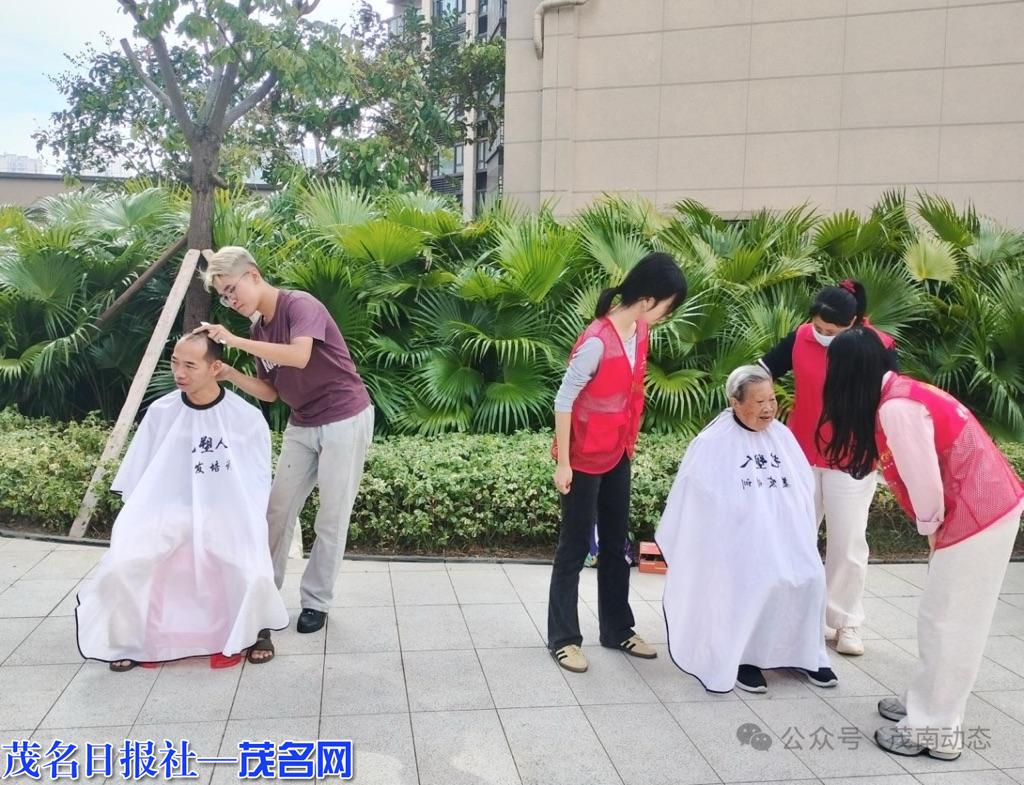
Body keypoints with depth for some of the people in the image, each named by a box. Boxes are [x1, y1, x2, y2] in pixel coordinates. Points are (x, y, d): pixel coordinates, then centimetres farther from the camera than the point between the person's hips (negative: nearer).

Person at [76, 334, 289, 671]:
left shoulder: (247, 418, -6)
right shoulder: (159, 413, 0)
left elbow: (258, 483, 1)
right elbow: (137, 477, 8)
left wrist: (242, 525, -11)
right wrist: (138, 521, -2)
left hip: (228, 514, -2)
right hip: (167, 511, 2)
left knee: (254, 576, -27)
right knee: (121, 566, -24)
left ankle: (256, 627, 8)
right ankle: (129, 639, 5)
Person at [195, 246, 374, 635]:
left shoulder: (301, 305, -16)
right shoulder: (258, 330, 6)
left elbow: (299, 356, -35)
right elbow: (271, 392, 7)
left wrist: (234, 341, -33)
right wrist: (229, 373, -10)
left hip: (345, 419, -7)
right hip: (302, 424, 8)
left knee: (332, 516, 1)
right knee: (278, 508, 8)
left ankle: (315, 601, 13)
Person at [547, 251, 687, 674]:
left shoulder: (640, 331, -1)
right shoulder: (597, 342, -26)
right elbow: (563, 401, -22)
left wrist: (628, 443, 16)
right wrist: (563, 463, -18)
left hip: (618, 454, 8)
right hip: (585, 459, -8)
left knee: (616, 543, 16)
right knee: (576, 545, 3)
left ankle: (617, 629, 30)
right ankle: (563, 638, 16)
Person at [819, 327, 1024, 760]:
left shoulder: (896, 408, -22)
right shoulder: (897, 394, 7)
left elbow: (924, 479, -18)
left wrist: (929, 527, -4)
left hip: (976, 514, -10)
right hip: (985, 506, 10)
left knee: (947, 622, -1)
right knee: (943, 618, 17)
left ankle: (934, 730, 10)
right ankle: (926, 703, 30)